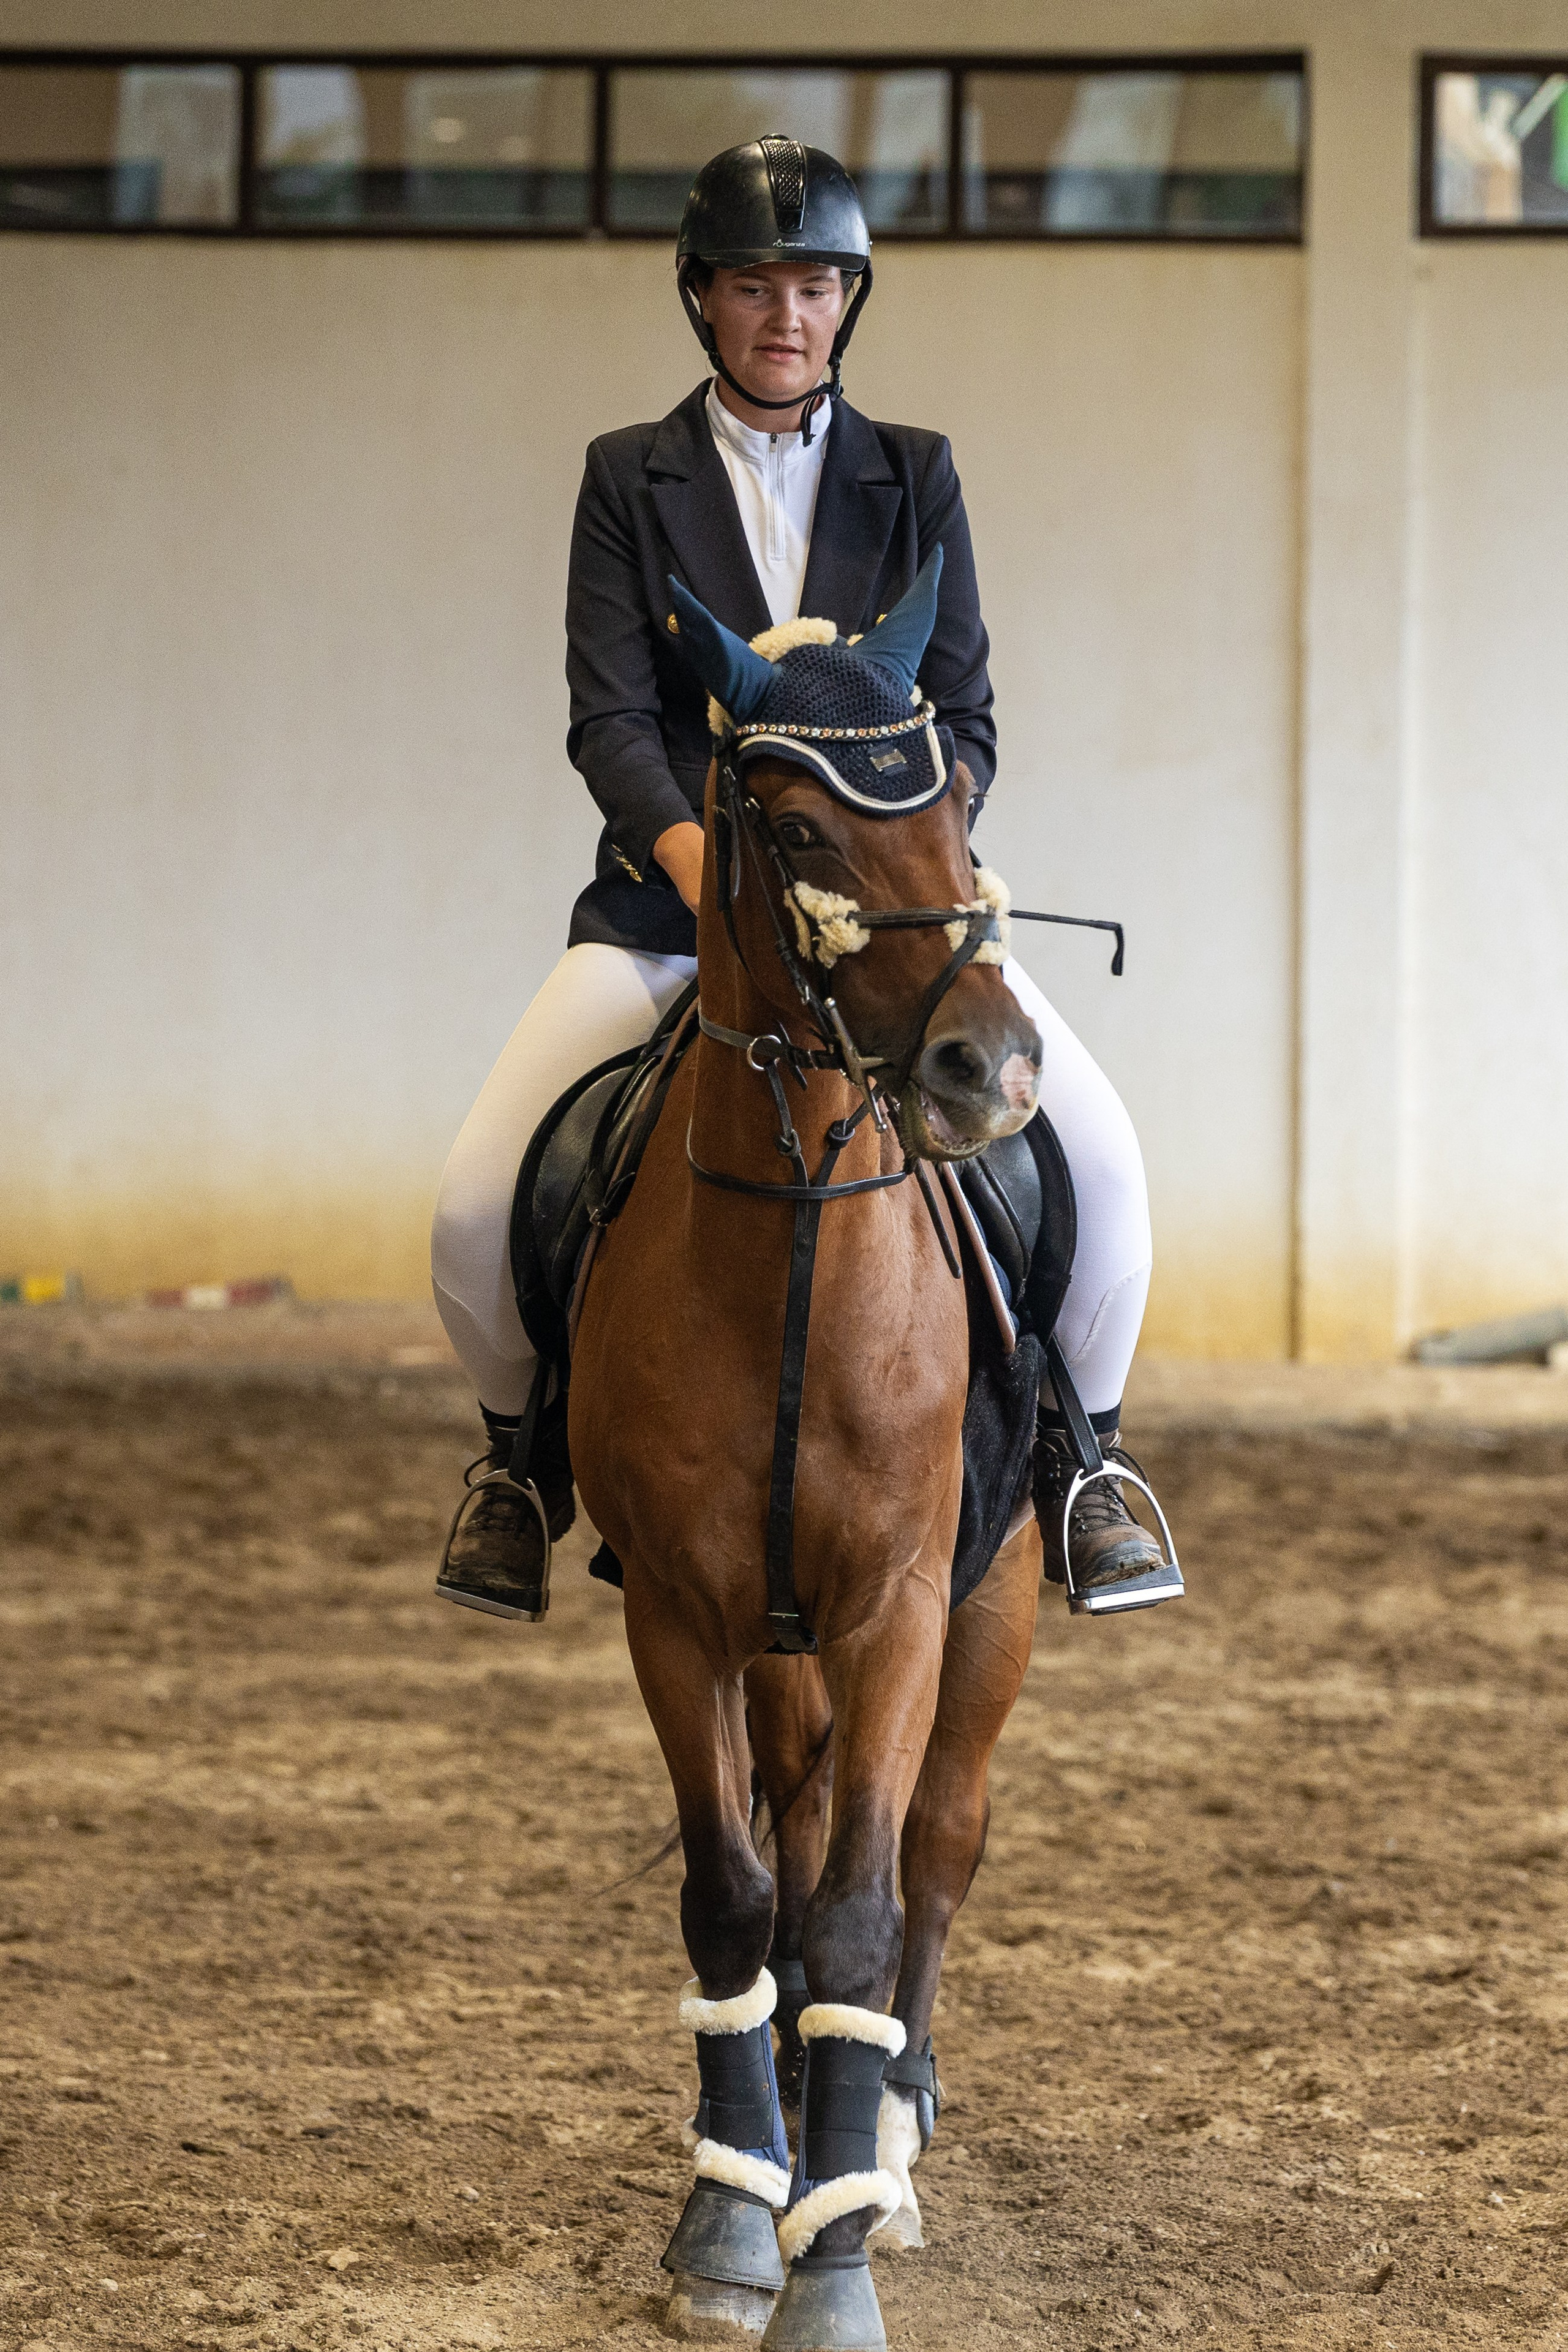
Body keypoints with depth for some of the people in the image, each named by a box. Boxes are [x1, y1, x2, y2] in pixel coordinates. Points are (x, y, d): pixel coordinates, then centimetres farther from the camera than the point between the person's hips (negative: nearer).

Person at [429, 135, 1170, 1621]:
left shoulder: (914, 477, 9)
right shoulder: (628, 480, 5)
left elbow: (965, 718, 2)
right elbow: (609, 718, -6)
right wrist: (695, 850, -27)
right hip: (667, 902, 0)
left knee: (1100, 1154, -20)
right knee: (474, 1206, -17)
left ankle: (1078, 1457, 5)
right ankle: (524, 1458, 14)